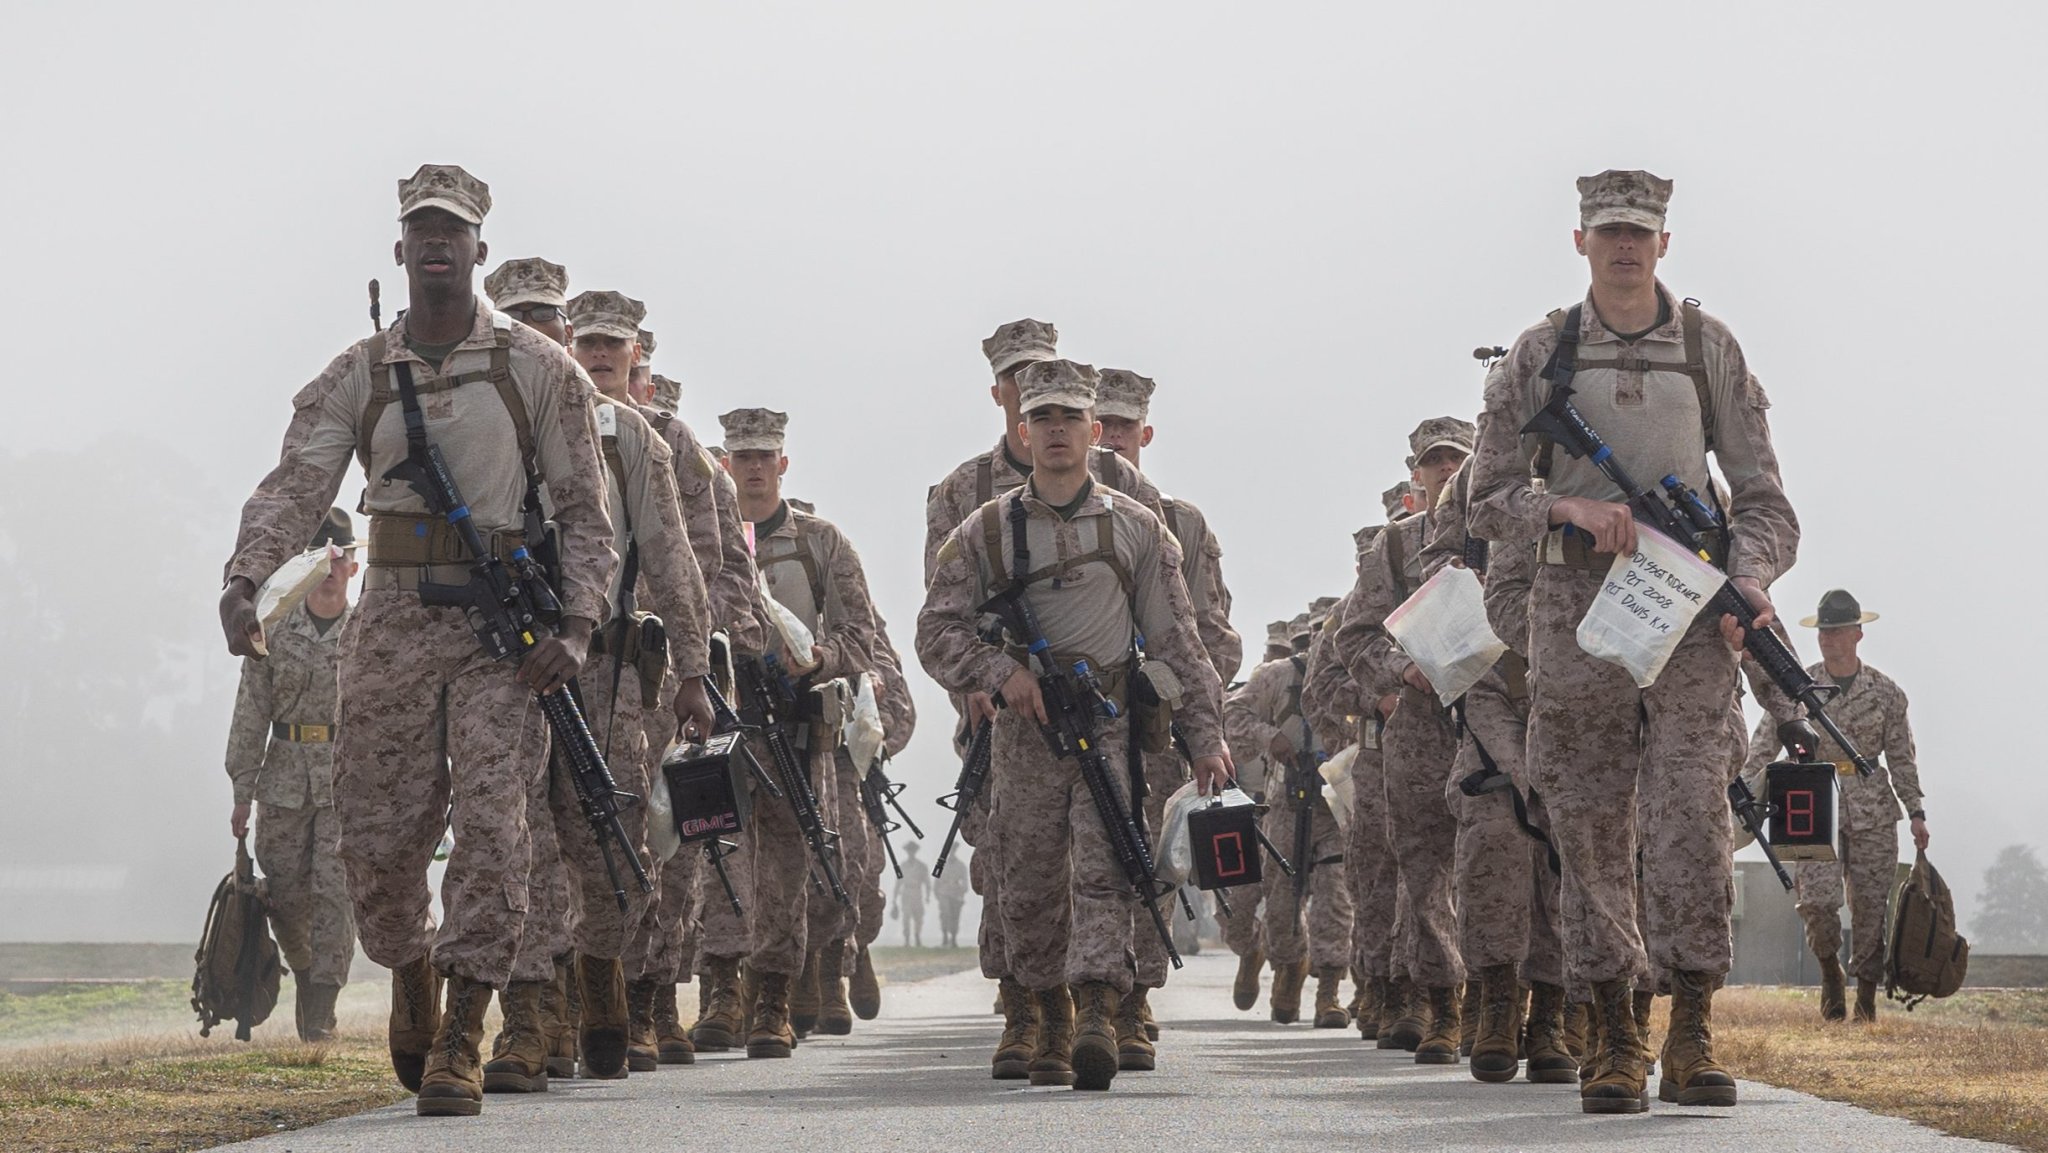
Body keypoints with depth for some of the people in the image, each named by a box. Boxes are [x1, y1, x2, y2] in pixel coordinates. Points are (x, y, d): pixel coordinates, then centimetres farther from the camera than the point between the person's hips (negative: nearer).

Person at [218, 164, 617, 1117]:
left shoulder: (537, 369, 2)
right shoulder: (357, 377, 6)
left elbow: (585, 508, 2)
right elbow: (295, 486, -5)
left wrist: (576, 626, -10)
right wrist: (244, 578, -24)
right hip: (393, 622, 2)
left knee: (490, 824, -12)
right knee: (378, 835, 3)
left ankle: (461, 1044, -9)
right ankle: (410, 980, 33)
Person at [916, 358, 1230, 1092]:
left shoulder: (1137, 529, 8)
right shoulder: (987, 531, 7)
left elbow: (1176, 641, 8)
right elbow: (937, 630, 3)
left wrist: (1206, 734, 1)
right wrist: (997, 671, -15)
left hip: (1112, 728, -1)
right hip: (1025, 729, 1)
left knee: (1104, 870, -15)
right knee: (1032, 888, 4)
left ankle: (1098, 1014, -26)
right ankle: (1051, 1024, 19)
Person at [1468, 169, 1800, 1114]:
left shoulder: (1709, 349, 7)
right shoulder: (1540, 355, 7)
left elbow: (1762, 495, 7)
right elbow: (1490, 502, 6)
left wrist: (1750, 576, -12)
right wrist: (1570, 509, -13)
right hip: (1575, 606, 1)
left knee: (1691, 813, -13)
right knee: (1588, 826, 1)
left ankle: (1692, 1035, -5)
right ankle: (1615, 1042, 8)